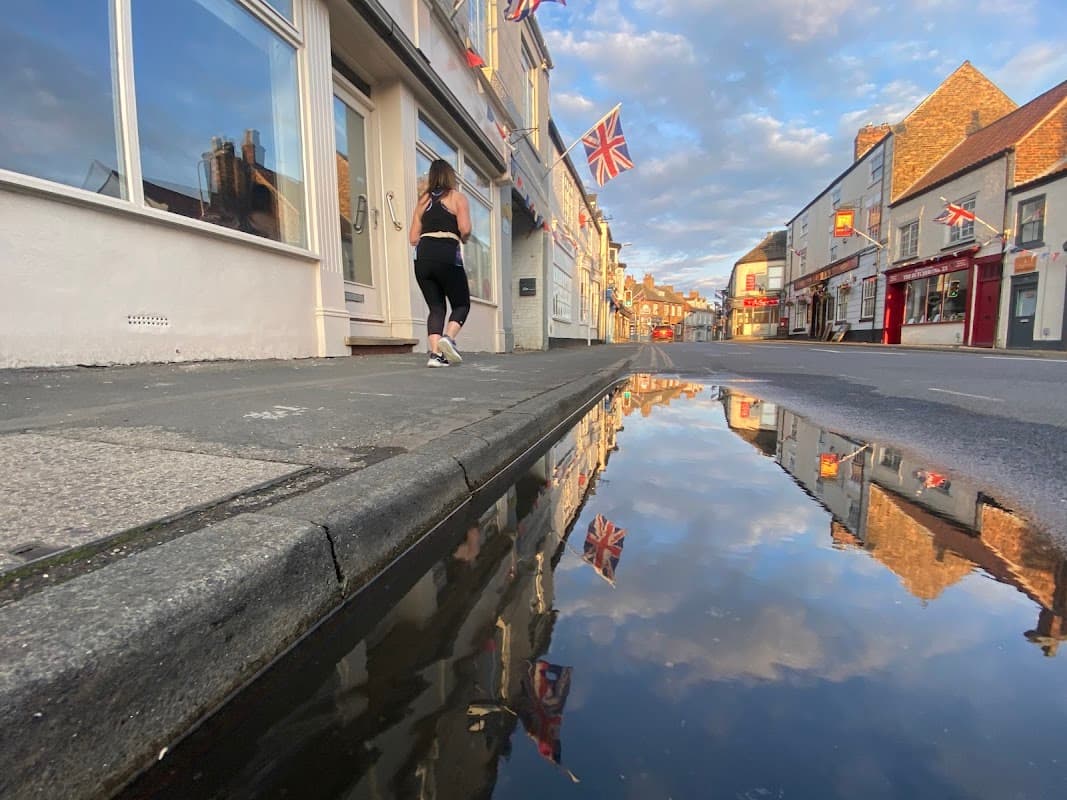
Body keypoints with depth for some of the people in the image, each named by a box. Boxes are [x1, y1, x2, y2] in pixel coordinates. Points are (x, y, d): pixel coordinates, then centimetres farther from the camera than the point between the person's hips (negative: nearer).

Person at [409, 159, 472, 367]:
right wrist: (462, 239, 12)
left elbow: (413, 238, 14)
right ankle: (448, 337, -16)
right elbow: (465, 229, -9)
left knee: (436, 307, 9)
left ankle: (435, 353, -5)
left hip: (423, 256, 4)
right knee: (462, 304, 10)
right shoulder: (457, 197, 7)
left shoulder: (423, 200, 18)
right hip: (448, 256, -4)